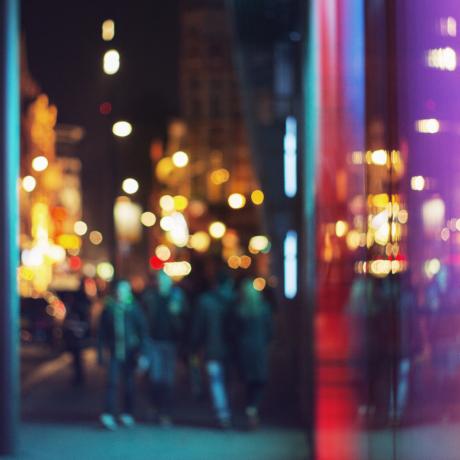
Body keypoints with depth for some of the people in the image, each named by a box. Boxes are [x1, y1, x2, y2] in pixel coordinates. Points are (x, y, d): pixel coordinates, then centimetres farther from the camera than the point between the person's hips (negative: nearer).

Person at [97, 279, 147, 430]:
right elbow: (102, 332, 6)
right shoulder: (109, 309, 0)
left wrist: (142, 350, -7)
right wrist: (101, 352, 5)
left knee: (129, 384, 9)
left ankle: (127, 414, 22)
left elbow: (142, 330, -1)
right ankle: (108, 415, -17)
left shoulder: (134, 308, -3)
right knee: (112, 382, -13)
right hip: (115, 352, 0)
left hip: (130, 351, 0)